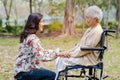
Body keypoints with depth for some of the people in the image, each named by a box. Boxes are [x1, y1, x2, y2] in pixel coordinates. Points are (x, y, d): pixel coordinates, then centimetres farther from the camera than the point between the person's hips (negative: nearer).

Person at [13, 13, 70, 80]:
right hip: (23, 72, -10)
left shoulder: (30, 36, 12)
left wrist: (56, 52, 6)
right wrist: (57, 54, -17)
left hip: (24, 69, 10)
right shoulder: (32, 38, -20)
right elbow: (41, 57, -25)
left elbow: (41, 51, 15)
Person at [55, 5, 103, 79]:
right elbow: (81, 44, 18)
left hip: (89, 59, -10)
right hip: (84, 55, 10)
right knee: (59, 59, 2)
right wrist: (71, 51, 8)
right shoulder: (91, 29, 13)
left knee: (63, 61, -15)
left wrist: (72, 54, -17)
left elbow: (87, 48, -23)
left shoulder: (97, 31, -19)